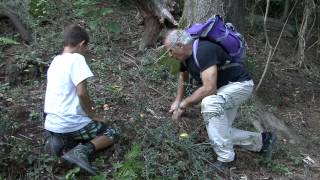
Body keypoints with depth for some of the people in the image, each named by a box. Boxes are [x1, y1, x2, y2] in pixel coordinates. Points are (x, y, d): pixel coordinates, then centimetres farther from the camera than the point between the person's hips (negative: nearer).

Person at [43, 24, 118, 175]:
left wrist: (87, 113, 25)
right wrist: (92, 115, -7)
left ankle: (60, 140, 7)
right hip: (70, 123, -7)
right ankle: (82, 151, -12)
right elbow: (81, 92, -23)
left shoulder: (55, 61, 11)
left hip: (52, 123, 8)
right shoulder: (76, 59, -14)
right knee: (111, 134, 14)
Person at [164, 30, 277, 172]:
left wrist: (183, 105, -25)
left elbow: (209, 88, -35)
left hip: (240, 84, -10)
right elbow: (183, 77, 22)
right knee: (220, 133, 1)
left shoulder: (204, 50, -29)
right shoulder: (186, 56, -1)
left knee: (209, 103, -36)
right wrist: (177, 101, 16)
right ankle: (262, 141, 18)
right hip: (223, 88, 10)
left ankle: (225, 159, -25)